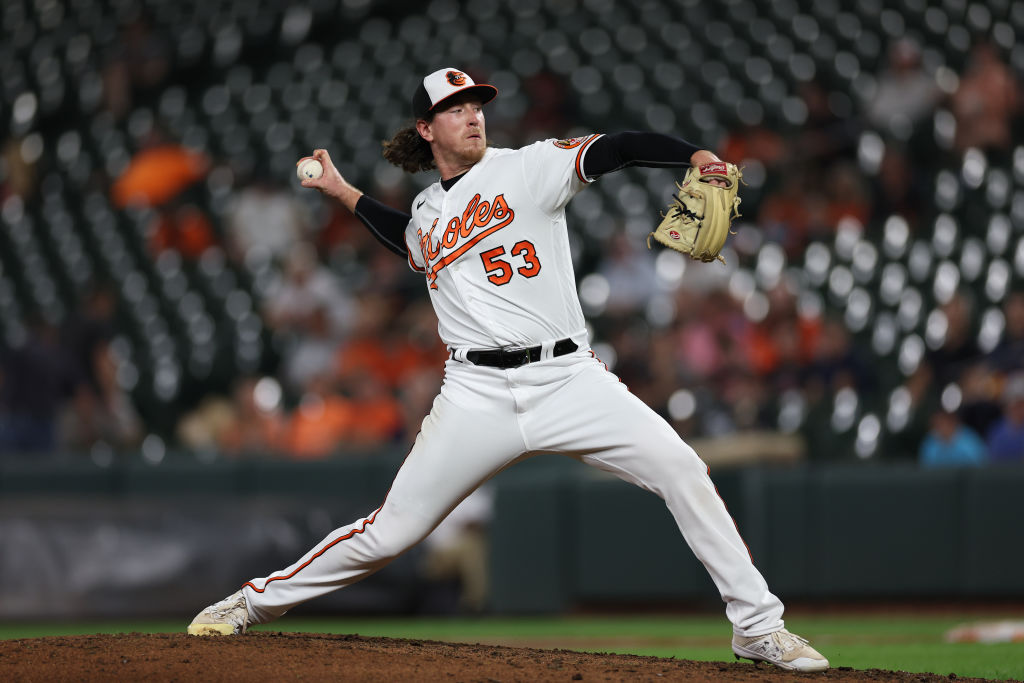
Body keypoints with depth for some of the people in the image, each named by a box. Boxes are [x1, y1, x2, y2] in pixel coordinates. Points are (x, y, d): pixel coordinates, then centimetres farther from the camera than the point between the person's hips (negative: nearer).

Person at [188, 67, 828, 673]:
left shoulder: (528, 167, 2)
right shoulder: (426, 214, 16)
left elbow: (616, 150, -14)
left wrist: (696, 155, -30)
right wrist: (344, 193, 40)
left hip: (569, 378, -2)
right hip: (479, 392, 2)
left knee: (682, 470, -19)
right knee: (390, 532, 0)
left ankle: (758, 626, -10)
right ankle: (258, 601, 20)